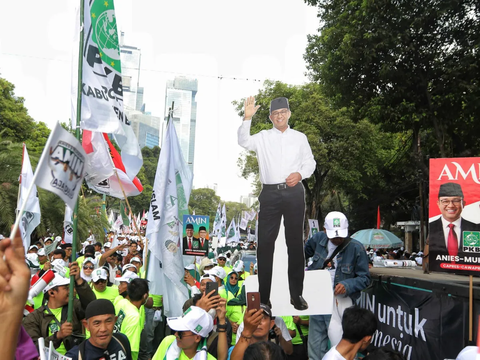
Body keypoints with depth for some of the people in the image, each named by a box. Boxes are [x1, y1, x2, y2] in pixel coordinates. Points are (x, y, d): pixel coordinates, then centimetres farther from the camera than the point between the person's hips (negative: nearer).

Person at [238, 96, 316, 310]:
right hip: (270, 193, -1)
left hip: (294, 193, 1)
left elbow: (310, 162, 13)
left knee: (295, 243, 7)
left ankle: (297, 294, 17)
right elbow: (244, 142, -11)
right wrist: (247, 118, -24)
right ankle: (263, 296, 9)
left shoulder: (300, 137, 11)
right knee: (265, 243, 0)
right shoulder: (263, 137, 7)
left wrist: (300, 174, -8)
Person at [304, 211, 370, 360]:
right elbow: (304, 251, 23)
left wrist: (347, 285, -23)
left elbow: (365, 278, -7)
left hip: (340, 302, -5)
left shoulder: (356, 248, -13)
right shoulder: (319, 238, 1)